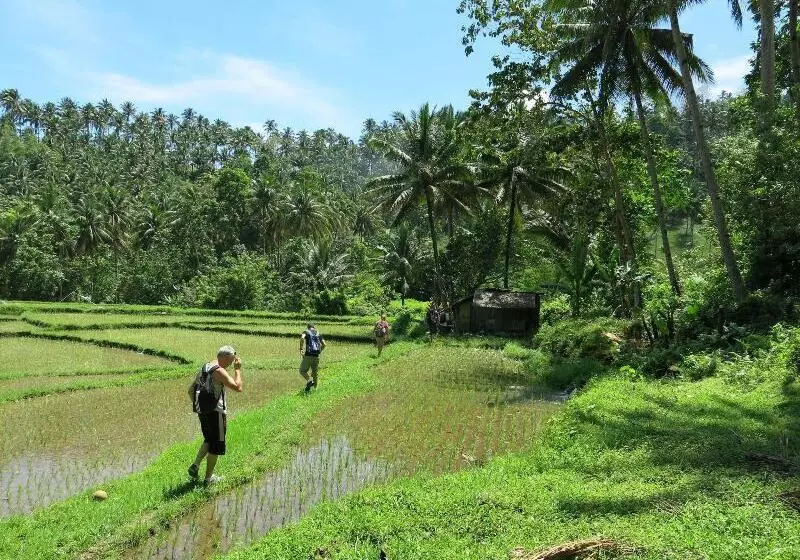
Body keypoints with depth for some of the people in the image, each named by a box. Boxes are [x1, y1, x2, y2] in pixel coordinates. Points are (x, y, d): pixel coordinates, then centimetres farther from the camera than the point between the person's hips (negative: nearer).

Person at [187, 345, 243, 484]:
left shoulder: (204, 368, 10)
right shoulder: (219, 371, -17)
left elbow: (191, 390, 16)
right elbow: (238, 388, -22)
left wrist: (198, 406, 20)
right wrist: (237, 369, -11)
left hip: (202, 411, 8)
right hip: (216, 412, -8)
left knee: (209, 440, 26)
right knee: (216, 445, 6)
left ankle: (195, 465, 13)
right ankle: (208, 477, 14)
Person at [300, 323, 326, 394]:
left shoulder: (306, 332, 6)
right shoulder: (318, 333, 17)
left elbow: (302, 338, -17)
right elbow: (324, 344, 9)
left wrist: (301, 348, -9)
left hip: (308, 355, -4)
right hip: (316, 356, 4)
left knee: (302, 371, 7)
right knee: (315, 373, 15)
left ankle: (309, 380, -18)